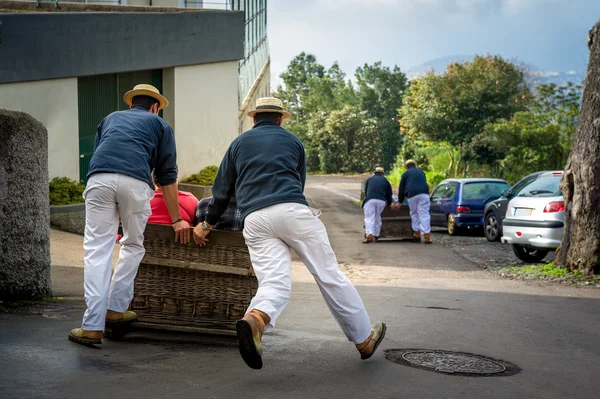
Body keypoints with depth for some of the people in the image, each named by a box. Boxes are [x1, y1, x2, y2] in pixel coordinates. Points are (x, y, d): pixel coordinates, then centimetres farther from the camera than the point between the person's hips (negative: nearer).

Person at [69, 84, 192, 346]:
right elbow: (167, 176, 21)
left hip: (98, 178, 2)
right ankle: (115, 309, 19)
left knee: (97, 250, 0)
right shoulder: (159, 124, 26)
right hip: (135, 181, -2)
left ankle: (93, 326, -6)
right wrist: (176, 220, 24)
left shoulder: (110, 119, 36)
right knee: (133, 246, 19)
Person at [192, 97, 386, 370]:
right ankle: (364, 339, 11)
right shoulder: (293, 142, 23)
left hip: (254, 220, 1)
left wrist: (207, 224, 36)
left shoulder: (239, 143, 24)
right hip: (291, 211, -1)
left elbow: (222, 190, 25)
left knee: (274, 284, -8)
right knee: (329, 275, 4)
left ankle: (254, 319, -42)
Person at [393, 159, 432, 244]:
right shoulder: (421, 172, 23)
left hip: (412, 195, -1)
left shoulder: (405, 174, 14)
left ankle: (417, 234, 13)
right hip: (424, 193, 2)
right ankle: (426, 236, -11)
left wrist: (400, 202, 20)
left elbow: (401, 189, 14)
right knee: (424, 214, -4)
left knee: (414, 214, 14)